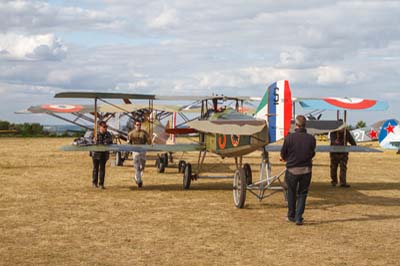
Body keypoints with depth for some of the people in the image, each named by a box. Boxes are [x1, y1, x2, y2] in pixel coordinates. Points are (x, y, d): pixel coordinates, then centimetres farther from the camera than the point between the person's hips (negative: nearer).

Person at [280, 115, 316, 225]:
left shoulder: (289, 137, -14)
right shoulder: (311, 139, -7)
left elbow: (283, 155, -2)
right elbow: (312, 154, 8)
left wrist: (286, 159, 21)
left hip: (292, 170, -1)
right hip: (306, 170, 1)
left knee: (291, 193, 18)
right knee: (302, 194, 12)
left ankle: (291, 216, 29)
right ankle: (298, 218, 4)